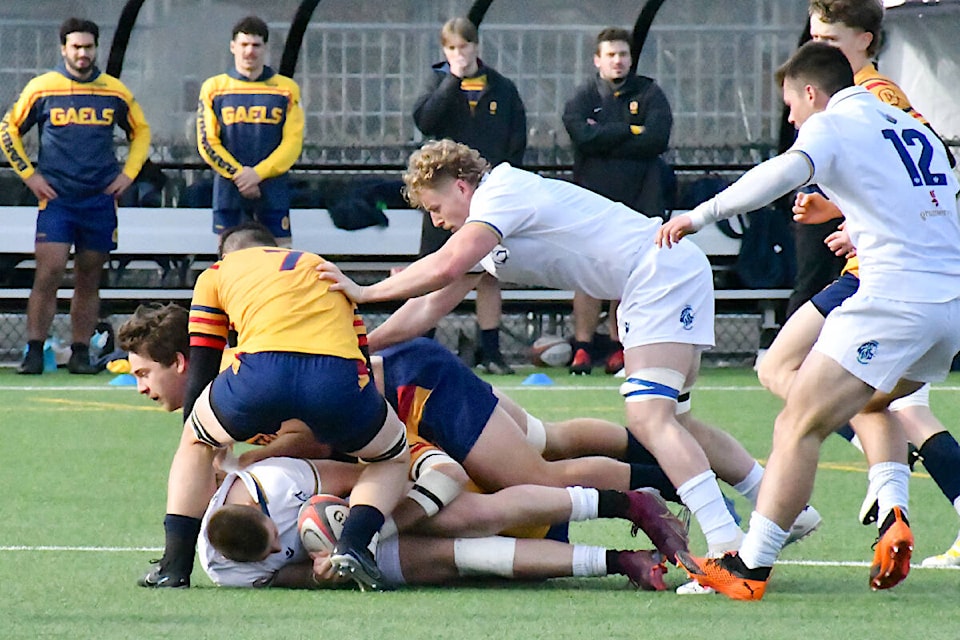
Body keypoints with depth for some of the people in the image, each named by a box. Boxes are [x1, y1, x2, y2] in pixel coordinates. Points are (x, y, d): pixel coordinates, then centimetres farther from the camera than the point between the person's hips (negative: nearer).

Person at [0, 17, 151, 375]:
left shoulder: (115, 91, 7)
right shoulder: (42, 89, 1)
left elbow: (141, 131, 21)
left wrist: (128, 173, 9)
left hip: (101, 199, 3)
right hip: (56, 198, -3)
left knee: (89, 280, 5)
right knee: (48, 272, -13)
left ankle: (80, 353, 11)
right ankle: (34, 352, -9)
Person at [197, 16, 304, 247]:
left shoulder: (286, 89, 6)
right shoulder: (214, 88, 6)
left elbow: (292, 142, 0)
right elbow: (207, 143, 2)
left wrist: (258, 173, -13)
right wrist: (238, 174, -10)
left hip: (273, 189, 0)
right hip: (228, 191, 0)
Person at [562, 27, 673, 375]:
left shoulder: (649, 94, 8)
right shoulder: (583, 97, 8)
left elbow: (658, 138, -8)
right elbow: (583, 136, -11)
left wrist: (605, 140, -7)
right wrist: (630, 131, -8)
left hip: (640, 200, 1)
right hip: (593, 199, -1)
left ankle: (620, 347, 5)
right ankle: (582, 348, -3)